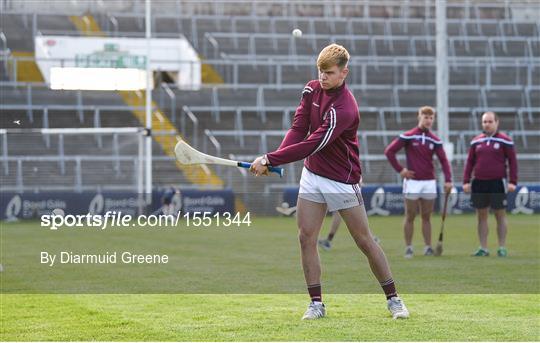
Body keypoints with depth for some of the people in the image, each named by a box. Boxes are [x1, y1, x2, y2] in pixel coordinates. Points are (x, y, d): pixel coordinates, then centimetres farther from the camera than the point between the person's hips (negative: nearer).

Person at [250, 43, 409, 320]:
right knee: (306, 238, -3)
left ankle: (393, 299, 12)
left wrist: (270, 160, -31)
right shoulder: (312, 89, -2)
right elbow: (298, 129, -4)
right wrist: (272, 158, -21)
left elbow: (311, 145, -30)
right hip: (312, 175, 6)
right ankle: (316, 303, 4)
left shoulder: (344, 110, -26)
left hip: (342, 180, -6)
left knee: (364, 240, 0)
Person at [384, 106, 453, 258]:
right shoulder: (408, 136, -5)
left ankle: (428, 247, 11)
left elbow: (443, 160, 0)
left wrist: (448, 180, -12)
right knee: (410, 217, 3)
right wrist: (400, 169, -7)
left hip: (429, 183, 3)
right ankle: (408, 248, 9)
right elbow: (389, 151, -4)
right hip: (412, 182, -3)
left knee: (426, 217, 7)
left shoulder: (435, 140, 5)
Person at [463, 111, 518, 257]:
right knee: (481, 216, 6)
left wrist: (513, 182, -9)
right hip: (479, 184, 4)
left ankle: (502, 248, 7)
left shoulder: (504, 140, -1)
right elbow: (469, 162, 13)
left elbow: (512, 161, -1)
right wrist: (466, 181, 5)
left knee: (500, 215, 1)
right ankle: (483, 248, 11)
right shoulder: (476, 141, 10)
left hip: (497, 183, -4)